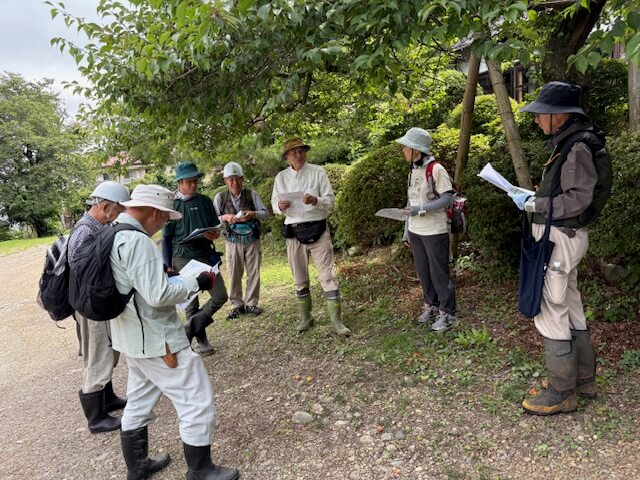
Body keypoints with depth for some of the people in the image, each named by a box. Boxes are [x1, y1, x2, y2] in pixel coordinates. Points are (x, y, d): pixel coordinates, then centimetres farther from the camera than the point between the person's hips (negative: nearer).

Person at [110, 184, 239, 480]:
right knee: (198, 402, 3)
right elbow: (158, 296, -27)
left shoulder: (111, 235, 7)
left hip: (133, 336, 10)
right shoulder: (137, 241, -24)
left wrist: (167, 276, 13)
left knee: (139, 401, 24)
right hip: (158, 340, -10)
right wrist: (197, 283, -15)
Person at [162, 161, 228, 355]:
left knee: (220, 296, -1)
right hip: (183, 257, -3)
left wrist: (215, 234, -10)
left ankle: (190, 328, 16)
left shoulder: (205, 201, 6)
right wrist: (168, 265, -1)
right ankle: (202, 340, 21)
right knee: (191, 303, 5)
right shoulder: (171, 205, -2)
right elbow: (166, 237, 2)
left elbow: (216, 226, 14)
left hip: (206, 255, 4)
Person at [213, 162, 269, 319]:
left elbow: (265, 212, -1)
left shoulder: (252, 194, -3)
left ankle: (251, 303, 19)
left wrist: (253, 214, -21)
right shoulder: (220, 197, -3)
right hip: (233, 241, 0)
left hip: (252, 240, 1)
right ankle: (237, 305, 17)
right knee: (234, 274, 3)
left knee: (254, 272, 5)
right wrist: (225, 217, -22)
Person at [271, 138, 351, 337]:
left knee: (328, 276, -5)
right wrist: (280, 206, -11)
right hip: (294, 232, 3)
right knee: (299, 279, 12)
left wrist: (316, 201, -23)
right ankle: (305, 318, 28)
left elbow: (331, 200, -3)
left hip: (317, 230, -3)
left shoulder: (318, 172, -1)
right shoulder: (281, 177, 7)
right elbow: (274, 204, 12)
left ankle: (337, 321, 3)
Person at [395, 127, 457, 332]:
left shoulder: (435, 169, -12)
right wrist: (406, 231, 14)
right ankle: (431, 306, 30)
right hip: (416, 231, 8)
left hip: (434, 231, -7)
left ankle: (447, 313, 12)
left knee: (439, 273, 0)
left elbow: (448, 197, -15)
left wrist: (422, 210, -20)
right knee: (423, 271, 15)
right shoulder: (413, 171, 11)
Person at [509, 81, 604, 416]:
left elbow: (578, 199, -20)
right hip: (560, 235, 10)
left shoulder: (577, 147, -16)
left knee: (550, 312, -4)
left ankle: (562, 393, 8)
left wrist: (533, 205, -15)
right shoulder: (568, 143, 12)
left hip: (560, 237, -10)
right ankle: (583, 379, 31)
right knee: (570, 309, 17)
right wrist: (534, 197, 8)